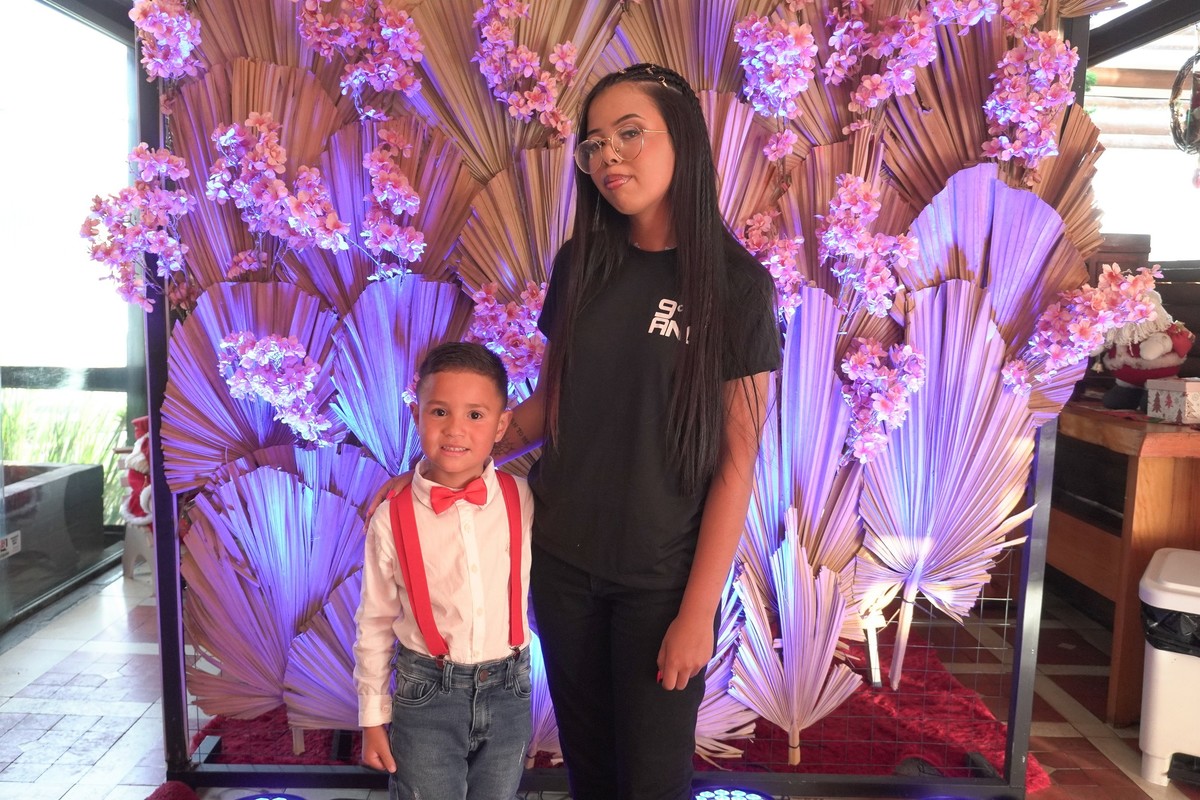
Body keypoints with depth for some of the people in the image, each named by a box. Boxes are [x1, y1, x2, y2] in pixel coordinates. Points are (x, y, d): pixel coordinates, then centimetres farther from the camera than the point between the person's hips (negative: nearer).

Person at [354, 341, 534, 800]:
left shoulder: (523, 501, -10)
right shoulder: (392, 518, -12)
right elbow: (375, 624, -2)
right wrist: (373, 717, 2)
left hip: (509, 693, 2)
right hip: (426, 694, -2)